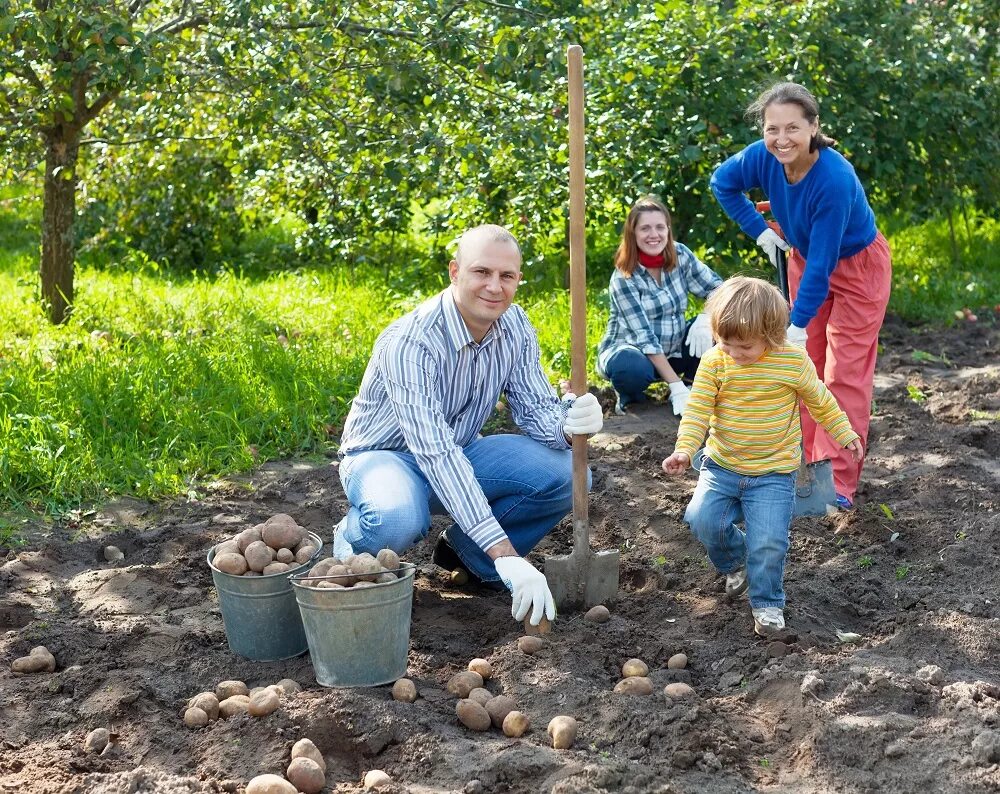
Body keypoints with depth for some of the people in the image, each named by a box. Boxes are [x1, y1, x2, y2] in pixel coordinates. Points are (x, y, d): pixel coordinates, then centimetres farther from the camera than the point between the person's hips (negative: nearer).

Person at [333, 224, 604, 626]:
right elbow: (436, 455, -38)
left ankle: (466, 549, 6)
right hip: (387, 455, -6)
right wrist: (506, 555, -45)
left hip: (461, 452, 6)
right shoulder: (411, 342, -31)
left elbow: (535, 409, -4)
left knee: (566, 473, -16)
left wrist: (567, 423, -33)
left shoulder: (516, 328, -10)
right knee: (397, 521, -40)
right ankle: (351, 542, -2)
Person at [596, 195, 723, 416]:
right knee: (635, 370, -38)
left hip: (673, 352, 5)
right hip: (630, 351, -5)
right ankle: (628, 396, -4)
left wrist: (706, 319, -27)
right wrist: (676, 387, -30)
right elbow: (644, 337, -24)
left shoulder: (680, 255, -6)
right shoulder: (624, 279, -20)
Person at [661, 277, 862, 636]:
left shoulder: (793, 362, -10)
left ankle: (767, 602, 12)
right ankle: (735, 562, 20)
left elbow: (820, 401, 6)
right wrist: (683, 450, -24)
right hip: (721, 465, 3)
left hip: (773, 473, -2)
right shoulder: (714, 362, -8)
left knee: (768, 541, -14)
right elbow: (698, 410, -11)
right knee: (702, 519, -13)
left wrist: (845, 435, 13)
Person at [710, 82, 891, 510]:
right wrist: (758, 229, -4)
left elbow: (822, 263, -34)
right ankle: (813, 461, 23)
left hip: (857, 268, -6)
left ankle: (838, 484, -9)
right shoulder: (763, 158, -22)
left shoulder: (835, 180, -38)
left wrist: (799, 323, -31)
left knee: (845, 375, -9)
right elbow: (722, 182, 2)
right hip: (804, 259, 6)